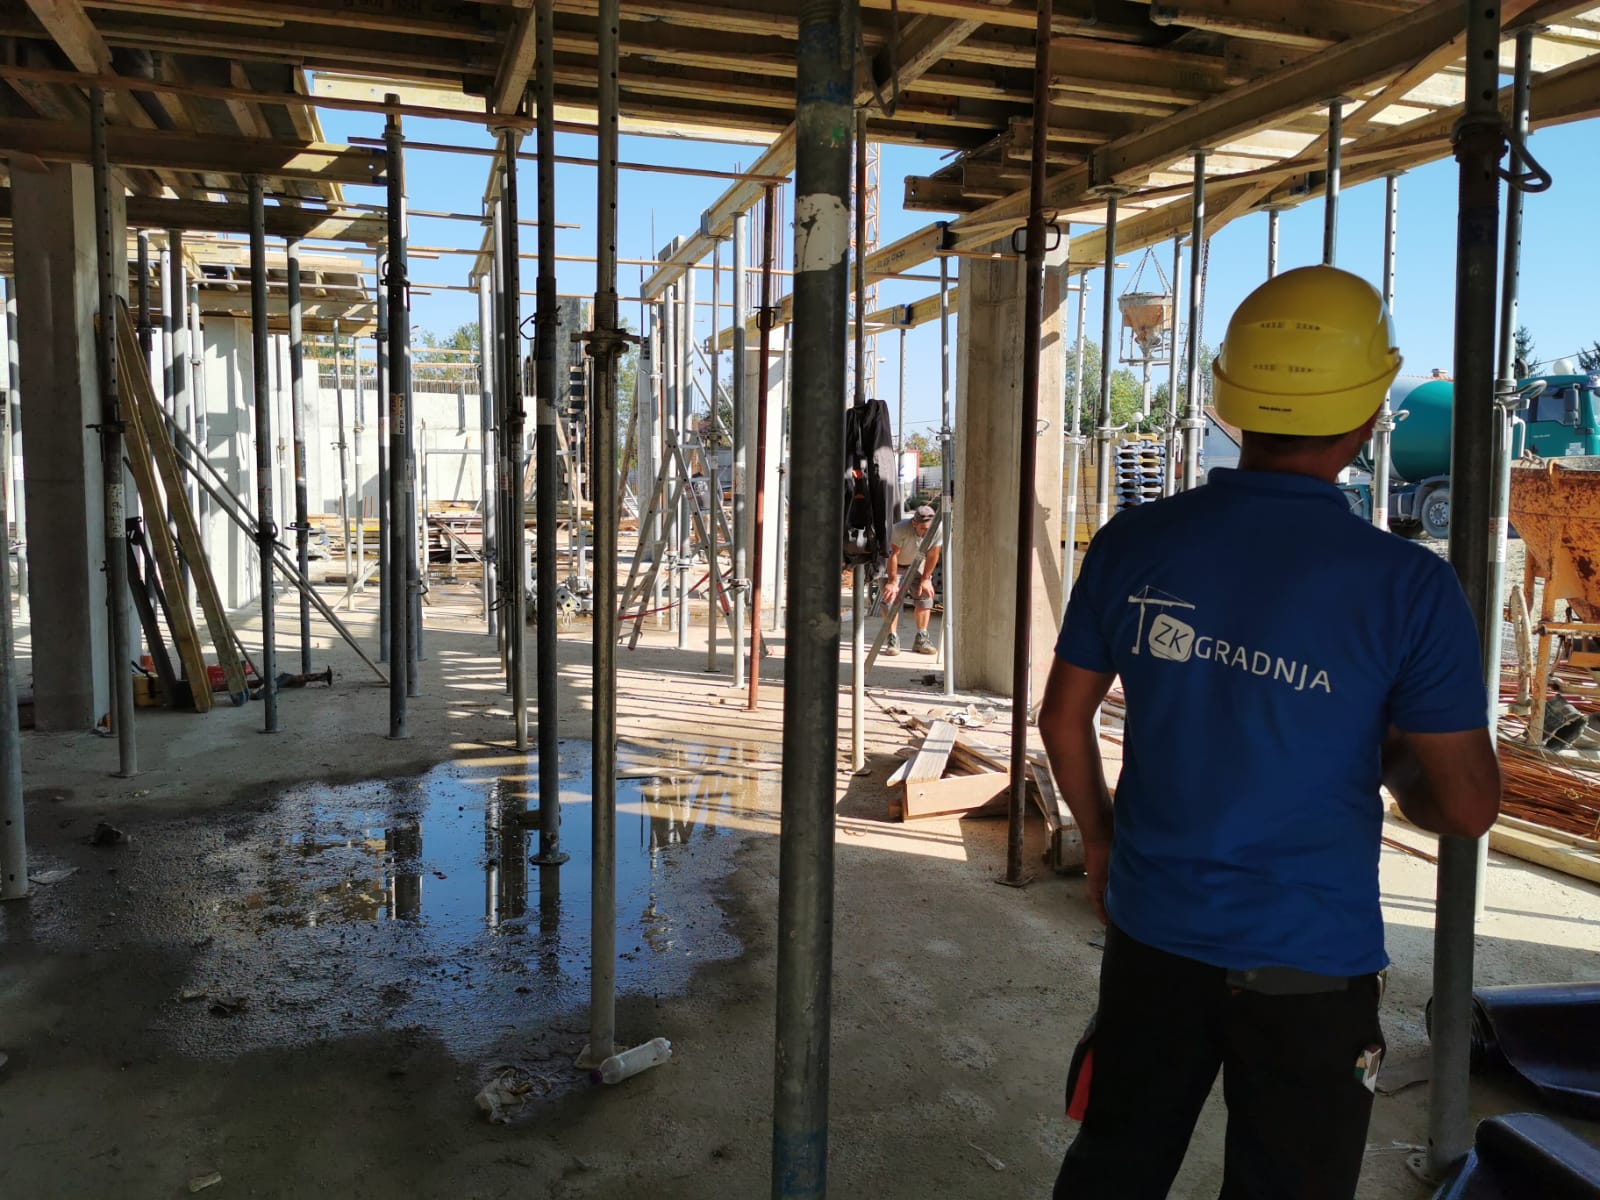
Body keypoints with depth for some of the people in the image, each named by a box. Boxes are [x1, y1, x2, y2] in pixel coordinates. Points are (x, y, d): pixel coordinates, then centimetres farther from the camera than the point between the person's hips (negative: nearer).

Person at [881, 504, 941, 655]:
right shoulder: (901, 528, -38)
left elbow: (932, 555, -13)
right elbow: (893, 555, -29)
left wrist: (926, 579, -7)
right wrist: (892, 582, -25)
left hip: (917, 563, 4)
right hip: (894, 564, -4)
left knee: (926, 594, -5)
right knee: (892, 597, -15)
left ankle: (921, 639, 1)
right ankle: (892, 639, -9)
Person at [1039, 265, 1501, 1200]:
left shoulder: (1134, 544, -7)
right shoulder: (1408, 586, -16)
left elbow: (1064, 718, 2)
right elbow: (1466, 807, -11)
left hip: (1156, 933, 3)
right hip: (1310, 962, -3)